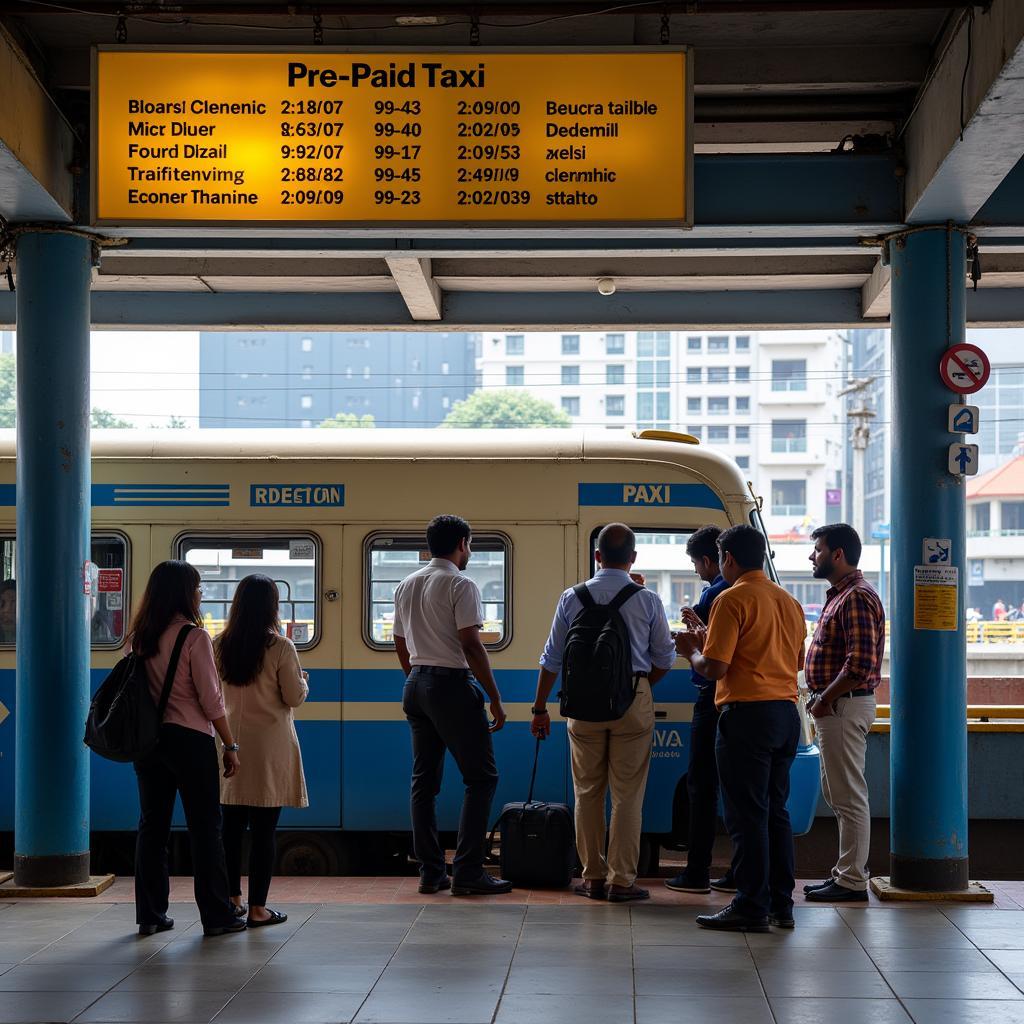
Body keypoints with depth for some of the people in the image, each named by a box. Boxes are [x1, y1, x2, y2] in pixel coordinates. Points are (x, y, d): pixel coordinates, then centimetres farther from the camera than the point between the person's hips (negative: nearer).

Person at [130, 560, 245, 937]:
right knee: (205, 828, 2)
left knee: (152, 825, 11)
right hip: (189, 739, -6)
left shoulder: (141, 637, 6)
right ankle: (216, 916, 6)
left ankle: (150, 914, 13)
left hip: (148, 738, 6)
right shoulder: (194, 636, -12)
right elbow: (210, 699, -12)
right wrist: (230, 746, -5)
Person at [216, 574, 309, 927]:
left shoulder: (220, 645, 2)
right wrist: (302, 681, 13)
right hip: (268, 745, -4)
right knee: (264, 829, 0)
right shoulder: (280, 646, -10)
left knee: (232, 825, 11)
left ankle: (232, 899, 17)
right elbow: (294, 697, -6)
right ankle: (257, 908, 1)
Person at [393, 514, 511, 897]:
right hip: (452, 683, -8)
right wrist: (495, 699, -12)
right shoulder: (461, 586, -10)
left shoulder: (406, 586, 13)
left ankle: (430, 873, 10)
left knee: (424, 780, 10)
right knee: (481, 778, -2)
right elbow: (471, 645, -15)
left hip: (415, 684, 8)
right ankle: (467, 872, -7)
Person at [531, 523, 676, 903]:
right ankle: (621, 880, 4)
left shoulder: (572, 598, 0)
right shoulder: (648, 601, -3)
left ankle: (592, 878, 14)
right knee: (627, 794, 3)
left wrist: (540, 707, 10)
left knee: (587, 791, 10)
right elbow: (664, 658, 3)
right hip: (634, 701, -1)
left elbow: (553, 657, 3)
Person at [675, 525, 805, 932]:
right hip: (787, 712, 8)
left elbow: (714, 668, -16)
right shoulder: (789, 602, 14)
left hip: (748, 712, -8)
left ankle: (752, 907, -2)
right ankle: (781, 904, 15)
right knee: (776, 811, 13)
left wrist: (691, 652, 7)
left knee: (747, 815, -3)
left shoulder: (732, 600, -10)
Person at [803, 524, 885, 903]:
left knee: (849, 796, -5)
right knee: (837, 793, 15)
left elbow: (860, 666, -25)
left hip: (844, 706, -11)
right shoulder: (840, 595, 17)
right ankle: (845, 872, 23)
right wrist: (822, 701, 13)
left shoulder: (857, 598, -17)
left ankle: (852, 882, -1)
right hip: (834, 707, 11)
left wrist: (825, 699, -16)